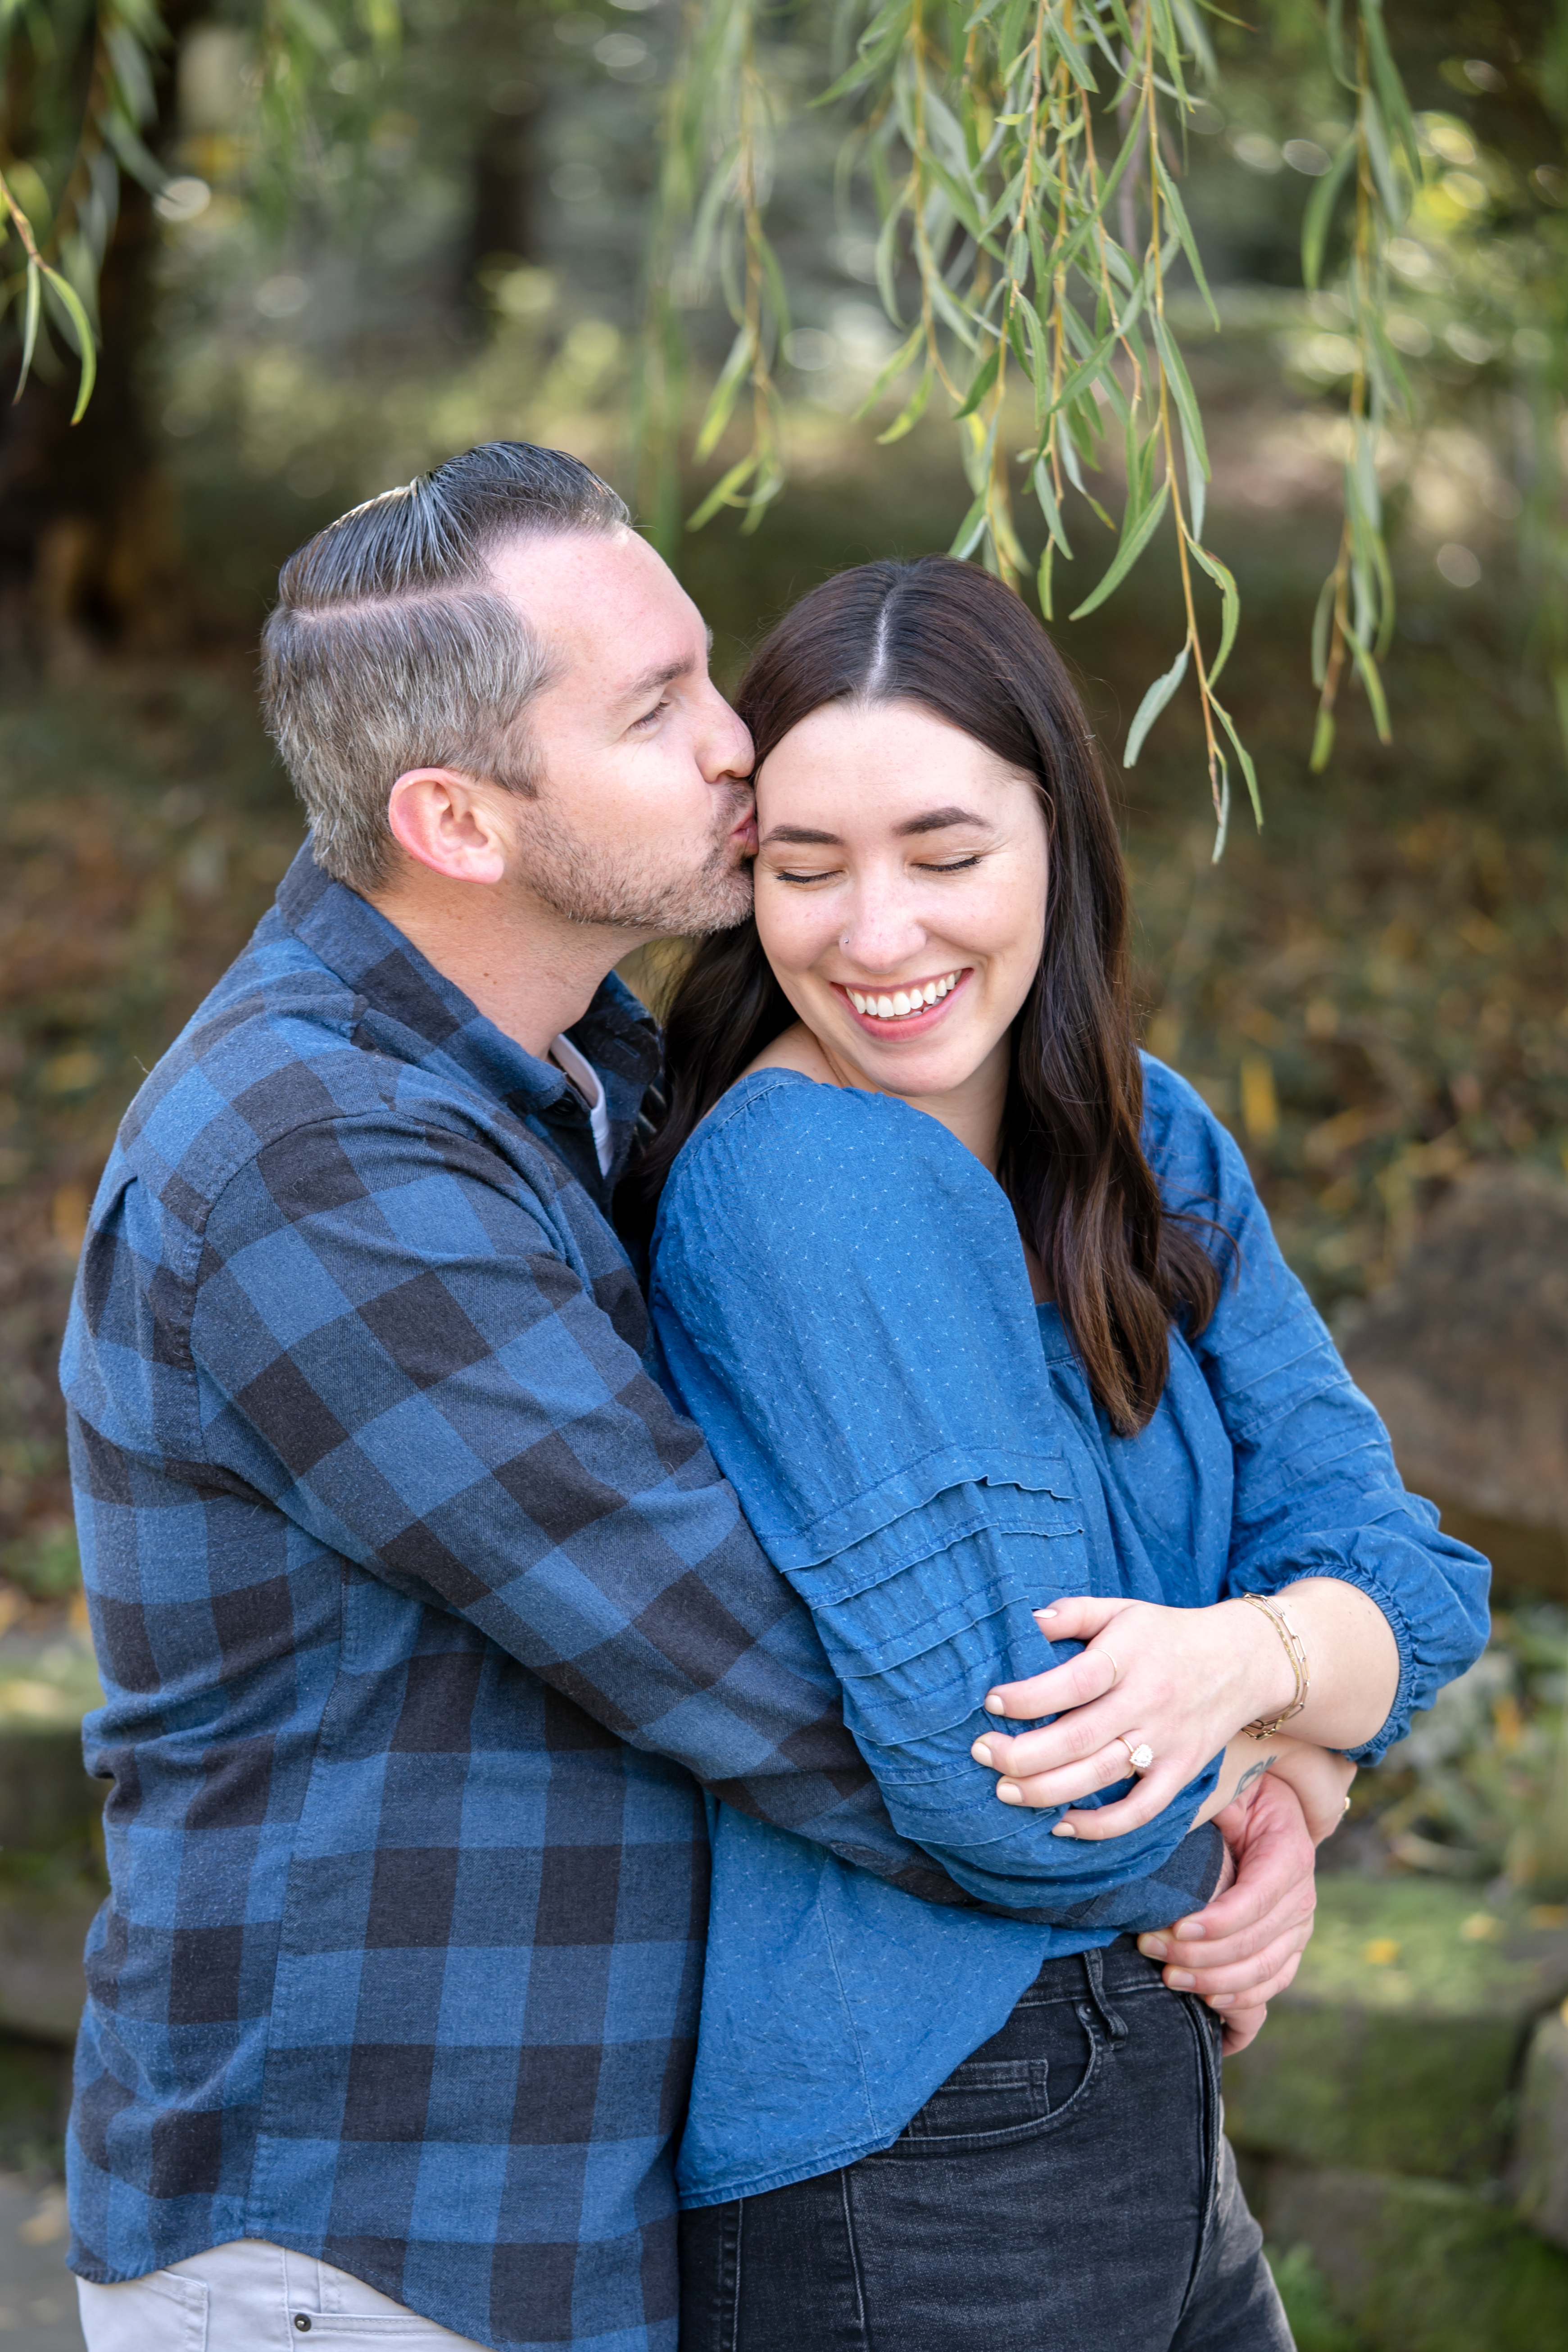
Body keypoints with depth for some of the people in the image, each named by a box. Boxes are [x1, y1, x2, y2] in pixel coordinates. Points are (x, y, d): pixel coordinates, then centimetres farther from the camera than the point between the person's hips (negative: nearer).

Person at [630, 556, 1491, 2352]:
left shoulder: (1156, 1150, 3)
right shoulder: (794, 1169, -21)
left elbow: (1404, 1590, -3)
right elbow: (996, 1791, -25)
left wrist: (1244, 1653, -23)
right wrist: (1255, 1755, -7)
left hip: (1145, 2127, 7)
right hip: (897, 2191, -7)